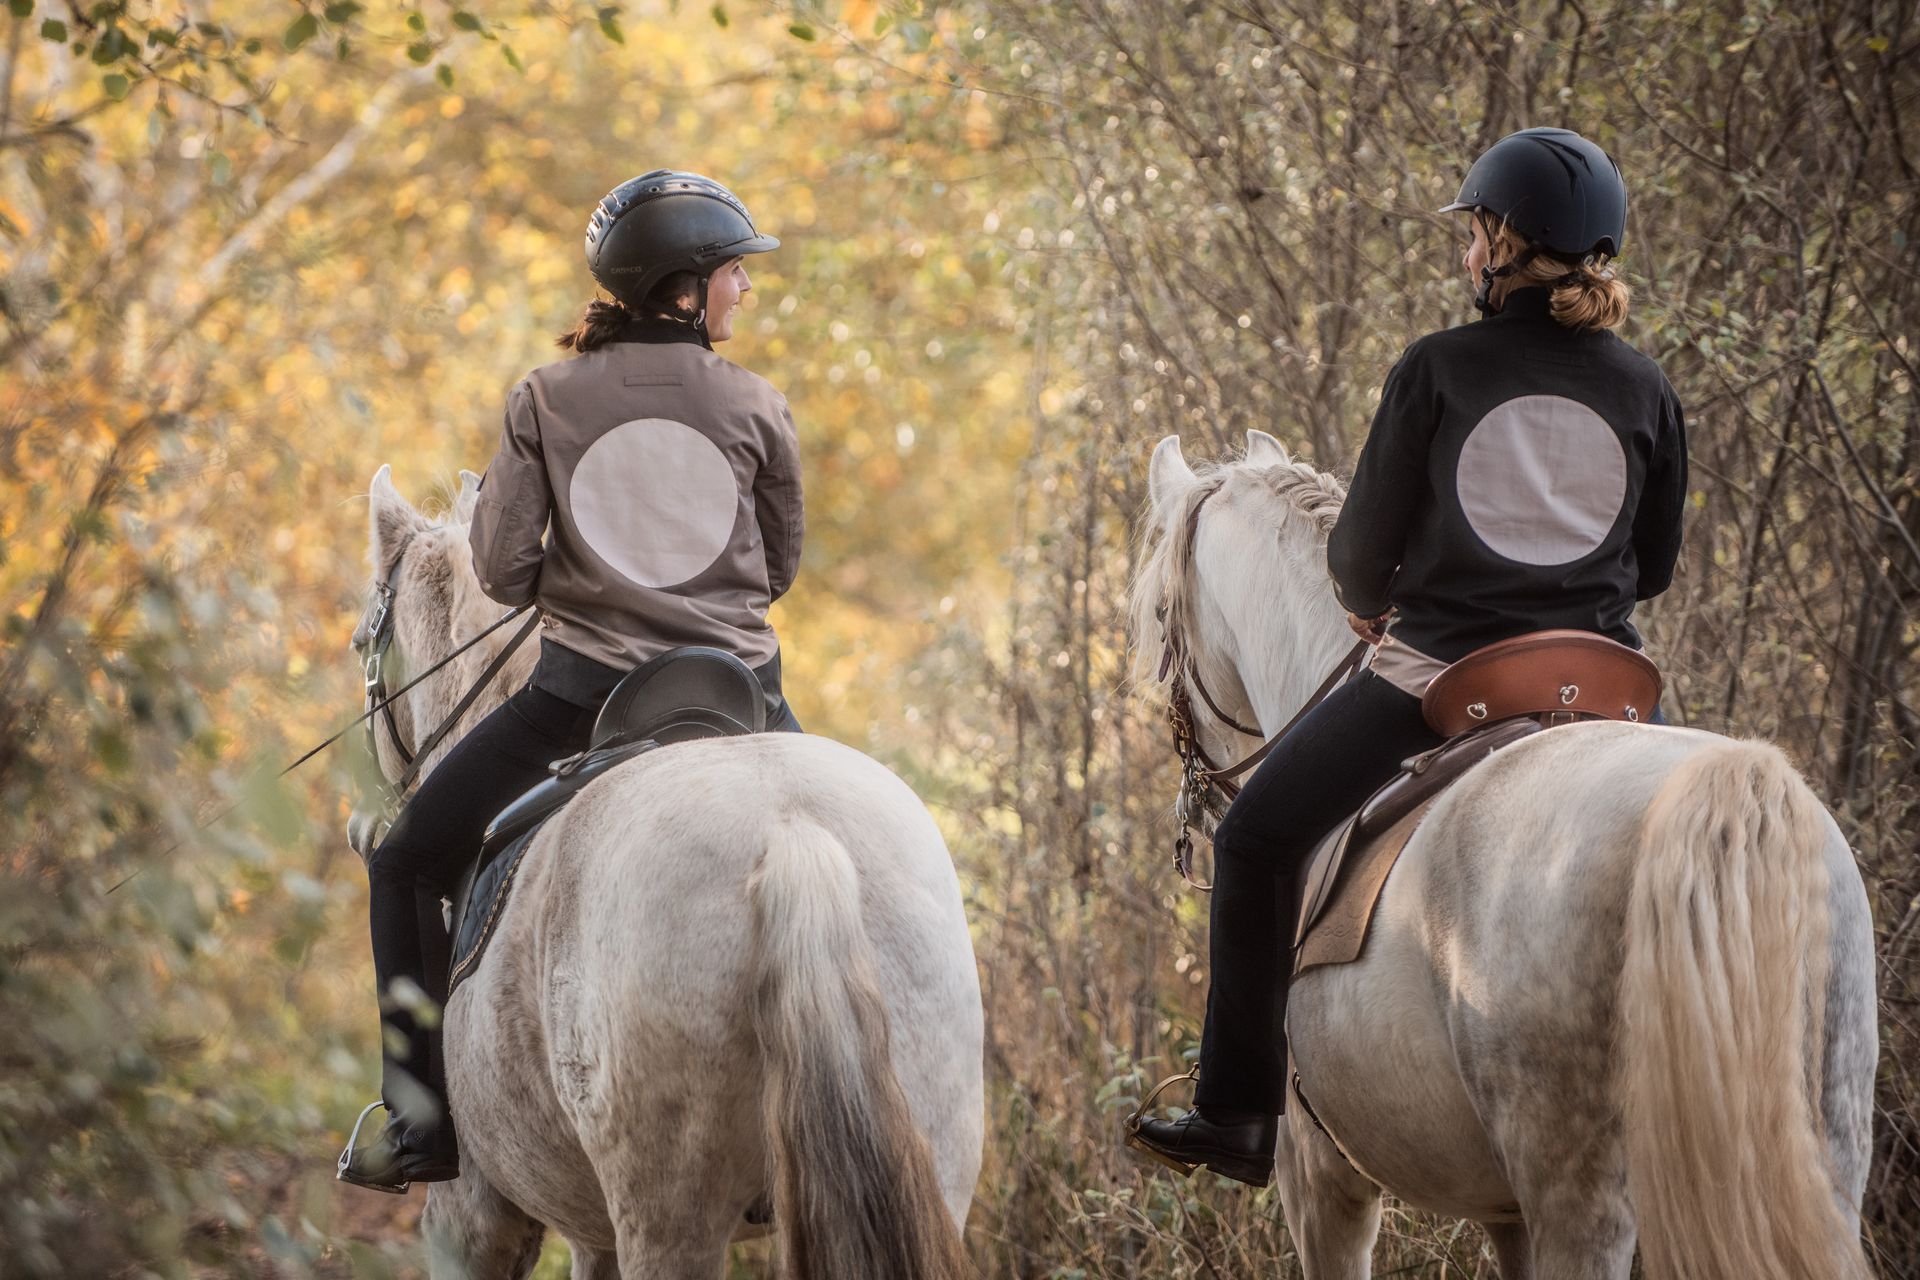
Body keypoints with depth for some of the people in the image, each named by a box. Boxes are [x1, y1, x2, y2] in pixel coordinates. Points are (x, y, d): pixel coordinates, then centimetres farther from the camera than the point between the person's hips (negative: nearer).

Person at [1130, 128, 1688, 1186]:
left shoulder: (1436, 372, -7)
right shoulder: (1645, 391, 2)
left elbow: (1362, 550, -2)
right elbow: (1654, 569, 11)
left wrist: (1373, 604, 20)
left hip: (1436, 671, -3)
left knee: (1257, 840, 13)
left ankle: (1238, 1115, 13)